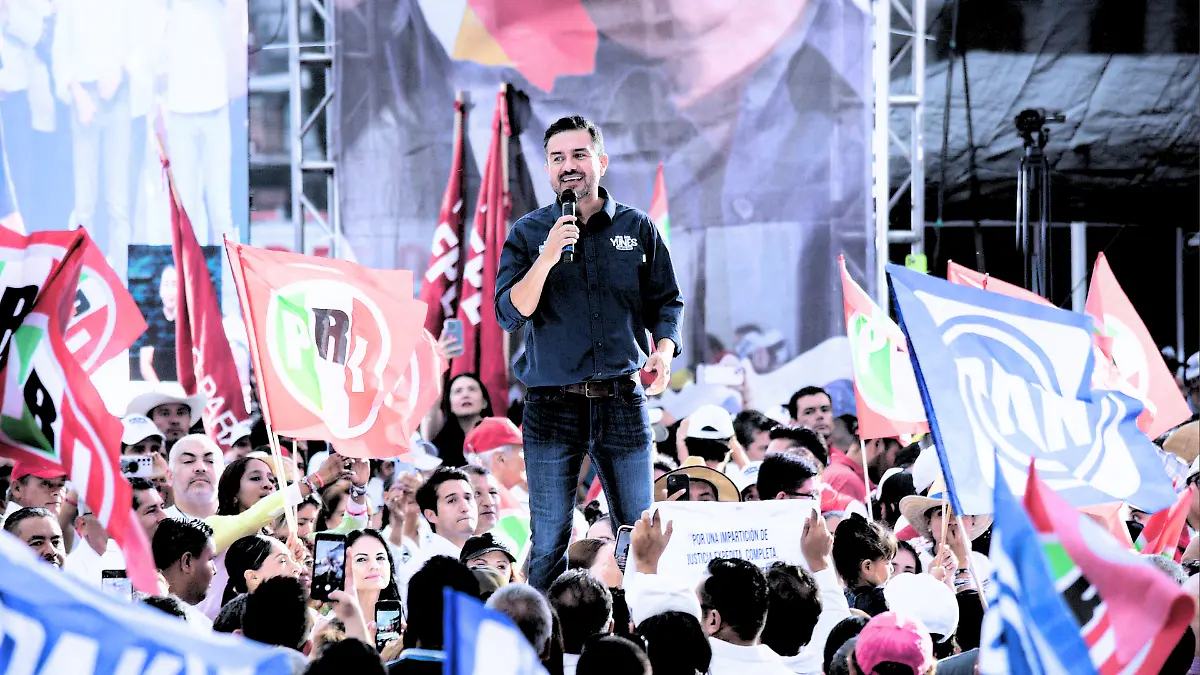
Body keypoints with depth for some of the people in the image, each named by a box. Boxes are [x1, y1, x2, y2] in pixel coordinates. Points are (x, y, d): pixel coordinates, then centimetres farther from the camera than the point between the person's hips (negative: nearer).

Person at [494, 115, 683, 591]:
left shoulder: (638, 229, 8)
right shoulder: (528, 234, 4)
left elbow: (666, 302, 13)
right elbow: (510, 314, -4)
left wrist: (664, 350, -6)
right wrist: (546, 258, -18)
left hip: (622, 403, 1)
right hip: (552, 406, -1)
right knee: (549, 543, 0)